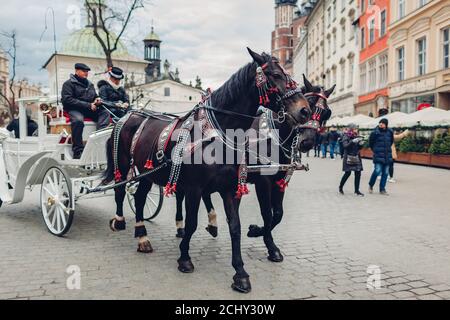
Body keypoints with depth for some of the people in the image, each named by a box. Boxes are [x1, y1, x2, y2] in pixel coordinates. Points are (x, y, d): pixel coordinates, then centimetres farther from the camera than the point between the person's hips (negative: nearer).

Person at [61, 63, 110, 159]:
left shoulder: (90, 84, 24)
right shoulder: (69, 83, 3)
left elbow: (94, 96, 35)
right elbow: (67, 100, -11)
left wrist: (97, 99, 5)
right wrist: (88, 105, -18)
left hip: (89, 109, 6)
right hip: (74, 109, -6)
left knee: (105, 113, -19)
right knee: (78, 120, -37)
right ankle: (78, 151, -34)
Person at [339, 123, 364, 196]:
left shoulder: (356, 136, 10)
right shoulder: (346, 136, -5)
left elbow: (359, 148, 14)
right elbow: (345, 146, -19)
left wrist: (361, 144, -7)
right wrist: (353, 141, -30)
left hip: (356, 157, 5)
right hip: (348, 157, -5)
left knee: (358, 173, 0)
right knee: (348, 173, -5)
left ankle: (357, 190, 7)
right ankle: (340, 187, 18)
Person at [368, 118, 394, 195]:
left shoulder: (390, 132, 3)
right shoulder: (375, 132, -8)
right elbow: (370, 143, 3)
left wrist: (388, 149, 17)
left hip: (387, 156, 4)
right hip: (378, 156, -4)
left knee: (385, 173, 6)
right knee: (377, 171, -12)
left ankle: (382, 189, 16)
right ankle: (371, 185, 12)